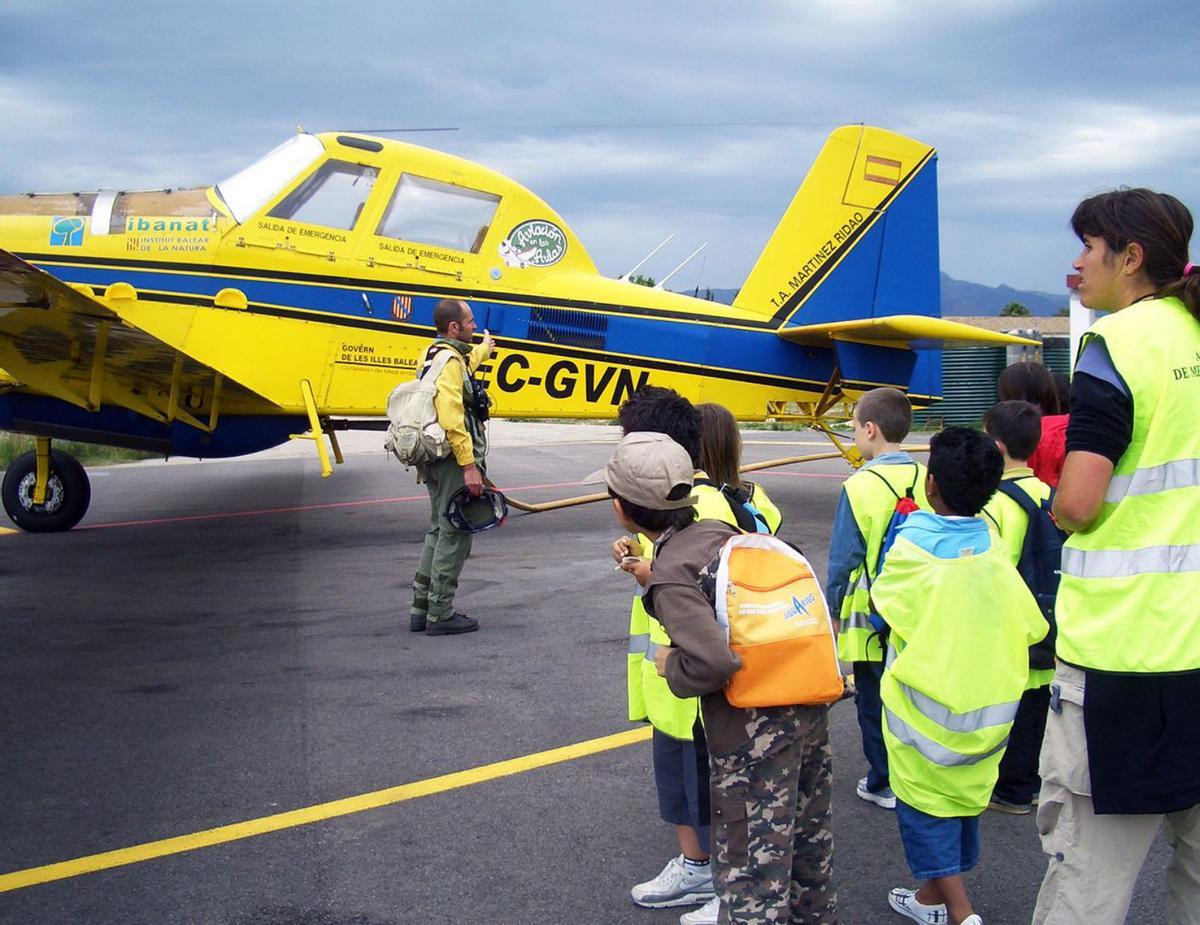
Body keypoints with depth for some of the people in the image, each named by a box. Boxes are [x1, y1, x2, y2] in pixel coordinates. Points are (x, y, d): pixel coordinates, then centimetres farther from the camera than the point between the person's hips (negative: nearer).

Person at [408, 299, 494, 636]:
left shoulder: (433, 355, 15)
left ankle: (421, 609, 23)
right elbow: (451, 417, -26)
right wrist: (469, 465, -26)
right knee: (455, 535, -3)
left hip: (434, 459, 10)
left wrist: (483, 349, 61)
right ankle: (440, 615, 2)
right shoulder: (450, 359, -16)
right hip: (453, 460, -10)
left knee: (440, 531, 17)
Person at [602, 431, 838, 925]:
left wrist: (672, 667, -9)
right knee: (809, 847, 25)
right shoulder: (722, 530, 5)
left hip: (753, 734, -8)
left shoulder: (670, 578, -16)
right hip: (810, 710, 8)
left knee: (750, 872, 4)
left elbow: (713, 661, -29)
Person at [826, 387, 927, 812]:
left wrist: (832, 613, 1)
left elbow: (843, 561, -11)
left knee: (874, 700, 9)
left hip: (871, 620, -5)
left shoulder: (860, 486, -16)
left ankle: (883, 784, 17)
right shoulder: (926, 480, -1)